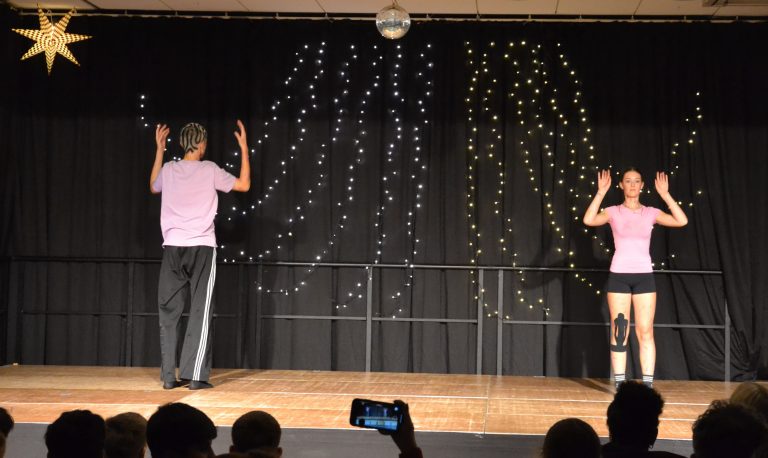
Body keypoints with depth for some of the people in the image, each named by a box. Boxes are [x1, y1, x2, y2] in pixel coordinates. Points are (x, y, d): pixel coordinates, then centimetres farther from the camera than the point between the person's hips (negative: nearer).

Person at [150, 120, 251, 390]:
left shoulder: (168, 169, 5)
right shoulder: (209, 170, -4)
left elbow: (153, 187, 27)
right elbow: (244, 185, 6)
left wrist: (159, 150, 30)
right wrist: (244, 148, 11)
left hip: (172, 248, 3)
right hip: (202, 248, -3)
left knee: (169, 313, 8)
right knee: (200, 313, 1)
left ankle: (169, 376, 6)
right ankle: (196, 376, -4)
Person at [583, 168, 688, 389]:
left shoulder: (651, 213, 7)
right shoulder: (613, 212, 3)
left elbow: (682, 221, -6)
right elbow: (589, 220, -15)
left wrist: (665, 194, -9)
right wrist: (601, 192, -16)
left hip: (644, 276, 1)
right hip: (619, 275, -1)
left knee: (645, 331, -1)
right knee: (619, 331, 0)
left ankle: (648, 383, 2)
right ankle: (620, 383, 4)